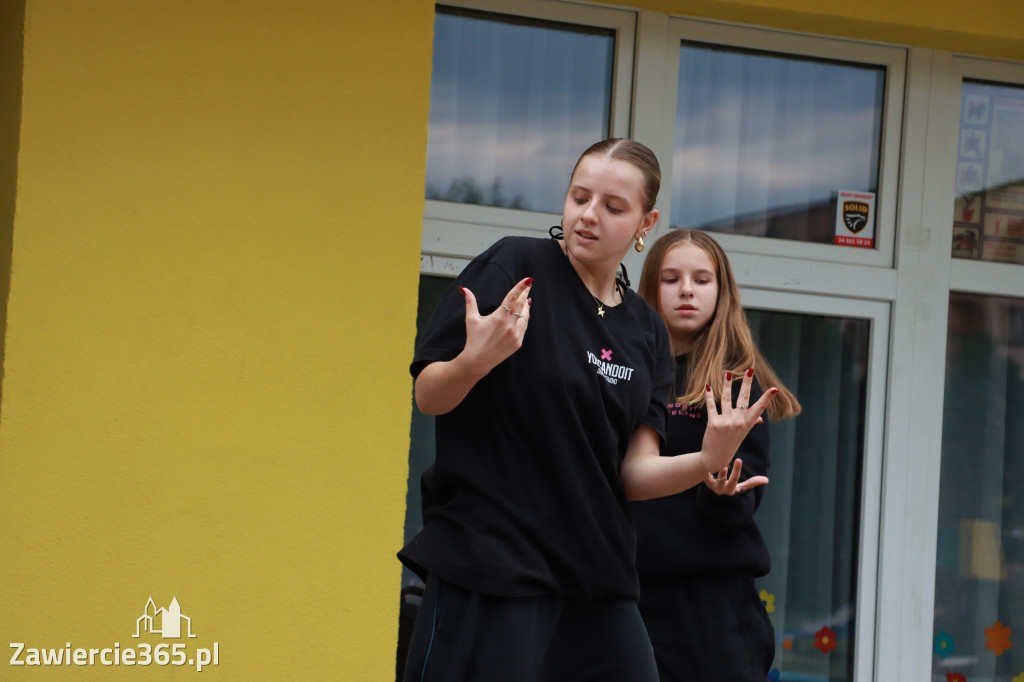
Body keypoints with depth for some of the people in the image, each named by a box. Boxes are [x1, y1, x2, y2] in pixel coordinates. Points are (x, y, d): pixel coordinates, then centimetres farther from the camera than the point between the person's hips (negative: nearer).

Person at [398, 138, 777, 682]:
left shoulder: (645, 331, 12)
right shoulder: (514, 266, -4)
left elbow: (635, 474, 6)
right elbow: (428, 396, -6)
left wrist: (707, 461, -14)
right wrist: (474, 361, -27)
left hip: (596, 575, 6)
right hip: (488, 560, -5)